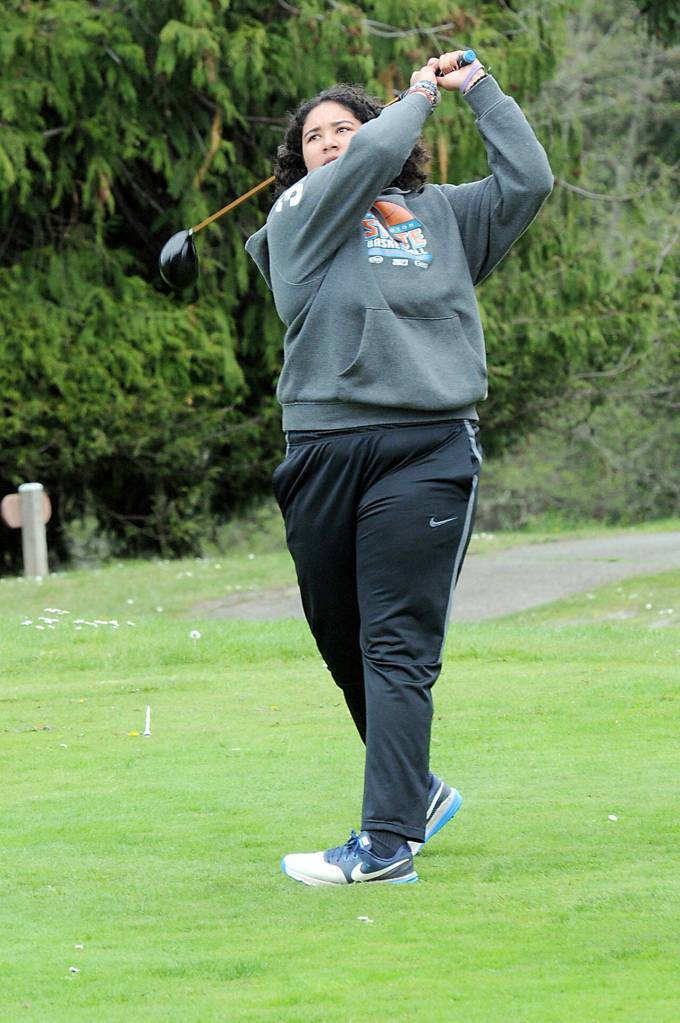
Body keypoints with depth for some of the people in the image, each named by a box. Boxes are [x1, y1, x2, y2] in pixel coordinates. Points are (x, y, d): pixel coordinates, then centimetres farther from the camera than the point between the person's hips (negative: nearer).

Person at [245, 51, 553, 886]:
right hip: (323, 453, 2)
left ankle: (386, 842, -15)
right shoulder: (298, 214, 9)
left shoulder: (443, 214, 16)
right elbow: (377, 156, -6)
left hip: (428, 448, -1)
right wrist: (421, 94, 10)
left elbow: (529, 181, 8)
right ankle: (416, 791, 31)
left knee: (398, 650, -10)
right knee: (342, 642, 11)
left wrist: (479, 89, 13)